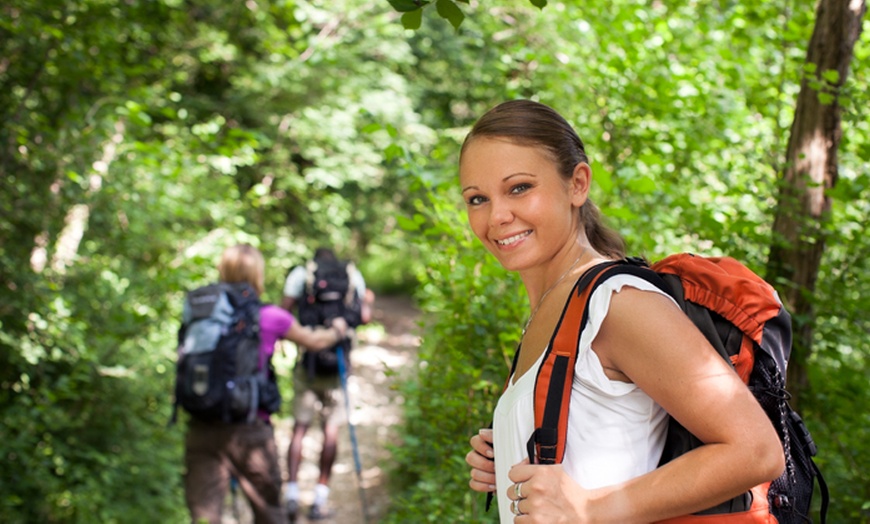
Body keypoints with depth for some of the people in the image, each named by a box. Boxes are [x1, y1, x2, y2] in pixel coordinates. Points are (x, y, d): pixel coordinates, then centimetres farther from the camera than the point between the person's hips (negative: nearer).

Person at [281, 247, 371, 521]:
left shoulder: (300, 273, 6)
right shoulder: (353, 275, 10)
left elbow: (283, 312, -3)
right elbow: (364, 317, 8)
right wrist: (368, 301, 28)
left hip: (307, 362, 0)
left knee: (299, 427, 6)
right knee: (331, 427, 6)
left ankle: (291, 491, -4)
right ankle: (320, 498, 7)